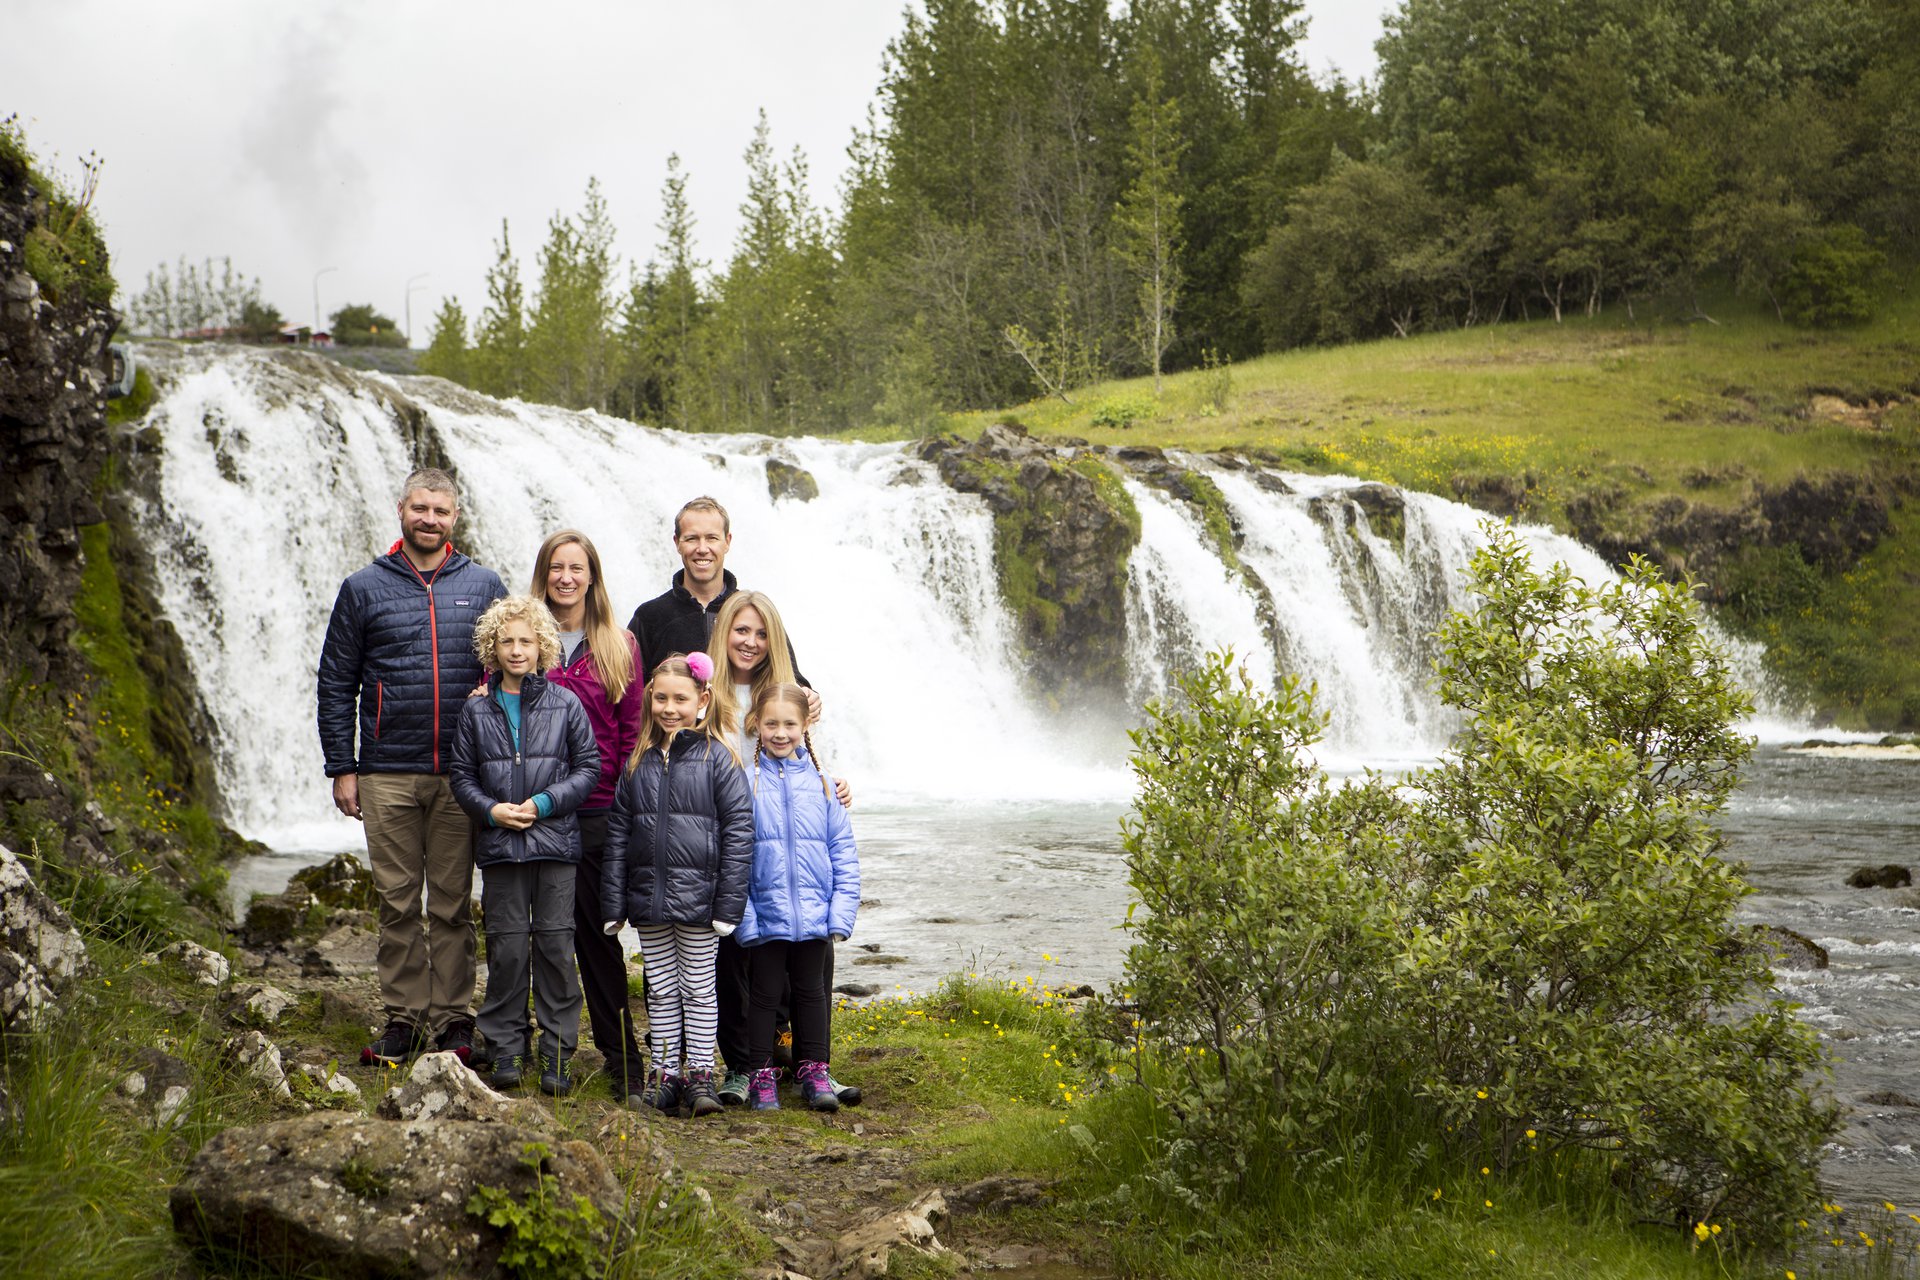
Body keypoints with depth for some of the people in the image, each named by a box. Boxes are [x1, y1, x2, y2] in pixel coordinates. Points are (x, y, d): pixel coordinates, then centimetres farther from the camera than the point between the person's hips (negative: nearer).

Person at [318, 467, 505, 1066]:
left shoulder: (483, 587, 8)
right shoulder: (364, 589, 6)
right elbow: (336, 685, 7)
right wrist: (341, 767, 1)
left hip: (461, 775, 0)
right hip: (388, 775, 0)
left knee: (453, 903, 4)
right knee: (398, 902, 4)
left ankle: (454, 1017, 11)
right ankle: (403, 1017, 11)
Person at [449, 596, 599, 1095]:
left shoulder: (565, 704, 3)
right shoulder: (477, 710, 8)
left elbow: (589, 768, 4)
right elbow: (461, 775, 10)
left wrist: (545, 802, -9)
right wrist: (491, 809, -7)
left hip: (555, 843, -1)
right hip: (499, 847, 1)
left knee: (556, 945, -1)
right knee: (507, 947, 1)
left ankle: (557, 1055, 6)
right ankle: (506, 1050, 11)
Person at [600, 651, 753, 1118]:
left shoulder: (718, 758, -6)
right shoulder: (639, 760, 8)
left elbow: (738, 829, -8)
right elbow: (618, 832, 11)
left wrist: (728, 903, -12)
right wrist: (613, 903, 6)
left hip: (697, 896, -4)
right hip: (648, 895, 4)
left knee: (699, 988, 5)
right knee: (660, 991, 11)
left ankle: (701, 1074, 13)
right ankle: (665, 1075, 18)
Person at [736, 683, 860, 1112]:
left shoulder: (821, 782, 2)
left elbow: (844, 854, 5)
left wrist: (840, 915, -2)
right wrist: (744, 918, -12)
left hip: (814, 916, 2)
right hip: (765, 916, -2)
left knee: (811, 992, 13)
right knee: (765, 993, 8)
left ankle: (814, 1072, 23)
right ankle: (761, 1075, 18)